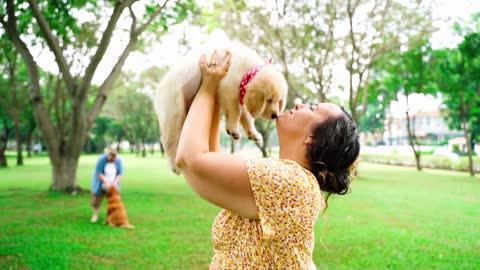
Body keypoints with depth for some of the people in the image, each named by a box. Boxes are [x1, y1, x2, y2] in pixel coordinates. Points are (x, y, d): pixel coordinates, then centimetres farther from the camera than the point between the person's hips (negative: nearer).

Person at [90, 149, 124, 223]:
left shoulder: (119, 161, -16)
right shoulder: (101, 160, -24)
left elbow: (120, 174, -10)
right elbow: (99, 173, -22)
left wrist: (114, 183, -24)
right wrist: (106, 182, -30)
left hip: (112, 184, 2)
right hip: (101, 183, -2)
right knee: (97, 199, 3)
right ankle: (95, 215, 20)